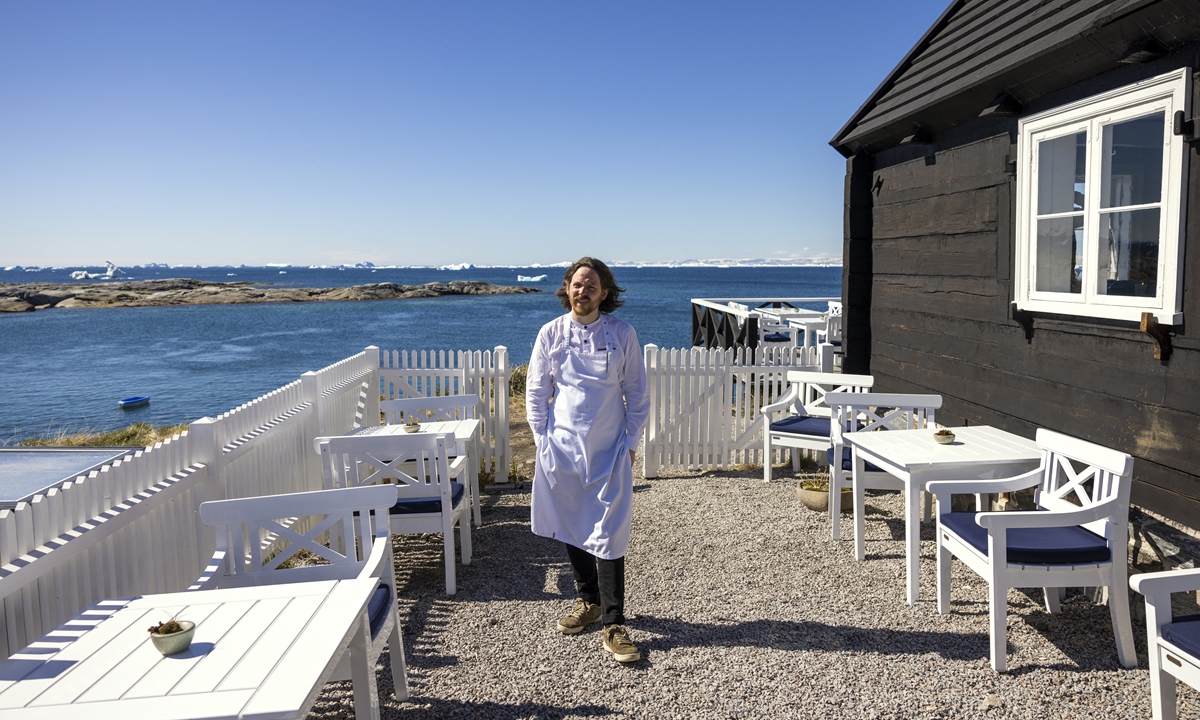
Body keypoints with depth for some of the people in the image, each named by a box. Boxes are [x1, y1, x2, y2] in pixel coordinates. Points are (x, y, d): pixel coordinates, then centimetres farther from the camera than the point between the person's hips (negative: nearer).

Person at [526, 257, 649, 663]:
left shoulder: (622, 334, -3)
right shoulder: (551, 333, 0)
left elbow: (637, 394, 3)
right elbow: (536, 392, 5)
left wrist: (630, 442, -1)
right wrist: (543, 439, 0)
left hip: (609, 451, -2)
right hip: (562, 448, 2)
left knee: (608, 537, -3)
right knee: (570, 530, 12)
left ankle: (614, 626, 4)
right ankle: (589, 602, 32)